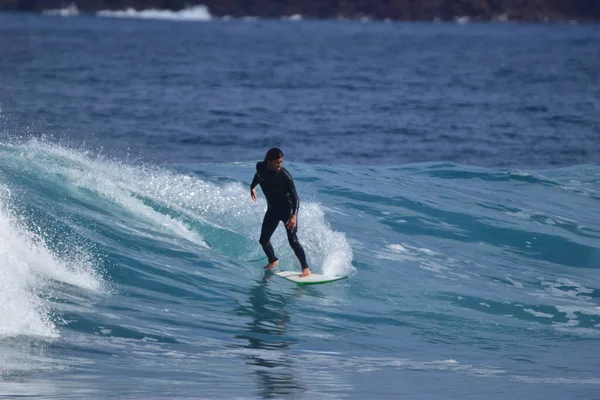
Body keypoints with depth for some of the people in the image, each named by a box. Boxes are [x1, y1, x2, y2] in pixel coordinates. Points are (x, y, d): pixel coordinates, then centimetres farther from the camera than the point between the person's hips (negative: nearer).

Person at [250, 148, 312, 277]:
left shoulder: (284, 175, -26)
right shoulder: (260, 167, -12)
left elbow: (295, 197, -25)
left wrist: (294, 216, -36)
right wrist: (252, 187, 17)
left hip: (287, 208, -6)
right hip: (272, 209, 6)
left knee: (292, 240, -16)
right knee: (263, 240, 9)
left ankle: (305, 268, -10)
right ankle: (273, 261, 34)